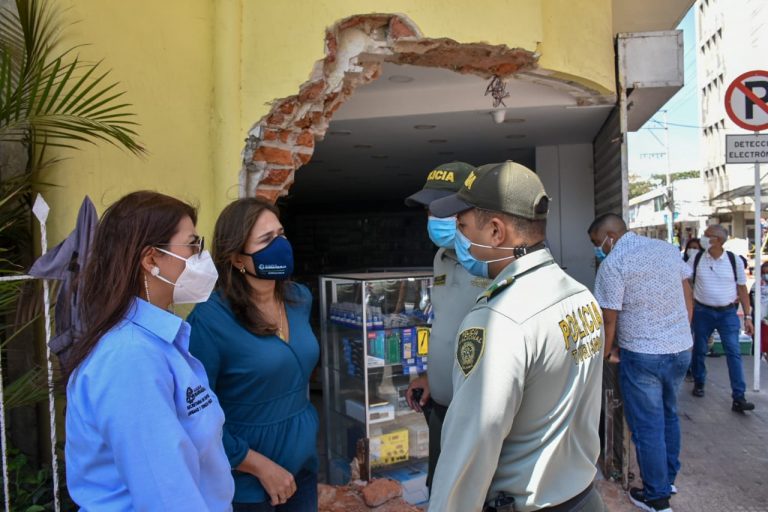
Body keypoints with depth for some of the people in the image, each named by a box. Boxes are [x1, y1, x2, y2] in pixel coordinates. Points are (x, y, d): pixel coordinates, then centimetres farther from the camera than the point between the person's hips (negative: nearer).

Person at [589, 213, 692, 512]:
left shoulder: (612, 263, -14)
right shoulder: (669, 249, 5)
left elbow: (609, 319, -10)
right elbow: (689, 304, 11)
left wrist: (607, 352, 6)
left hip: (642, 356, -6)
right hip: (682, 350, 7)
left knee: (647, 427, 7)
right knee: (669, 415, 23)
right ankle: (669, 479, 37)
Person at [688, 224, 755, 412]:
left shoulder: (734, 260, -4)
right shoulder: (696, 259, -4)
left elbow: (742, 289, 2)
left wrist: (747, 316, 0)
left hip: (727, 313, -1)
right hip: (702, 312, 1)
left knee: (734, 353, -6)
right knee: (699, 350, 12)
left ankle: (738, 399, -3)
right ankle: (698, 384, 33)